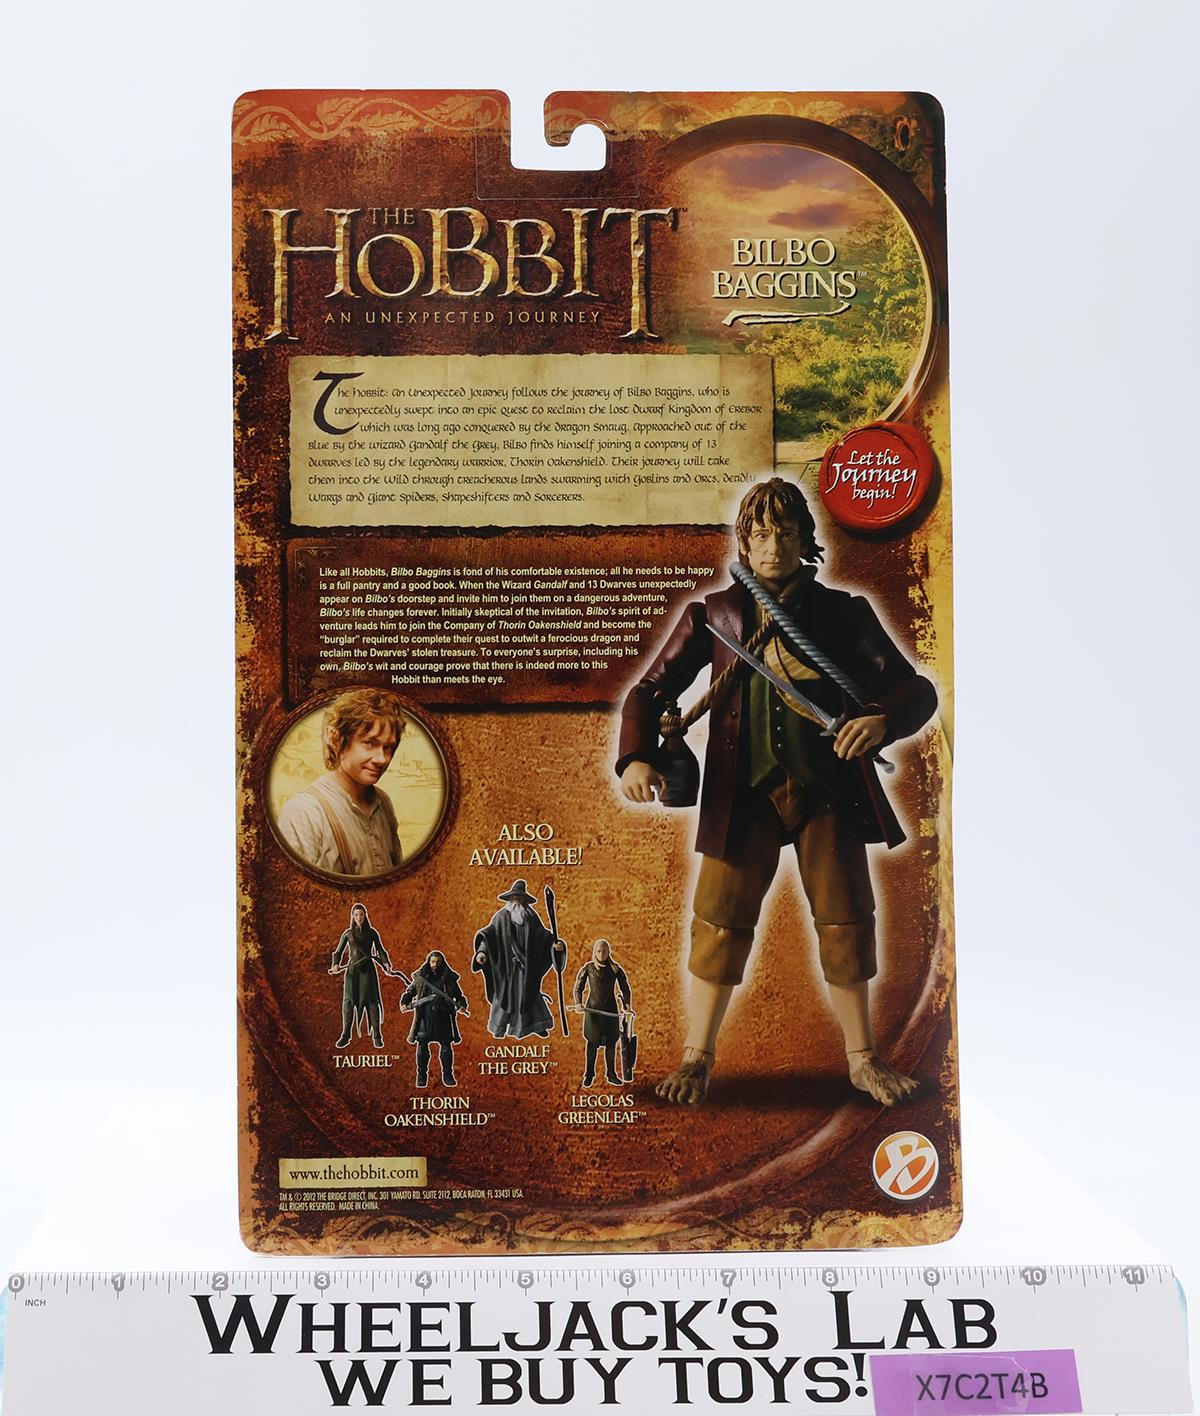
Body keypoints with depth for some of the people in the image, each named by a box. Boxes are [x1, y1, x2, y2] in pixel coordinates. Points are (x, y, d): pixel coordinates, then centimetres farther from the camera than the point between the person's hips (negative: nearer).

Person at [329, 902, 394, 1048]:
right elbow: (338, 952, 8)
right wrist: (335, 965, -11)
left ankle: (376, 1036, -4)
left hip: (368, 970, -1)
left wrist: (386, 964, -14)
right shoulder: (347, 934, 9)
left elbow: (380, 951, 3)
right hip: (352, 970, 1)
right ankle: (346, 1035, 1)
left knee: (371, 1001, -6)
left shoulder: (372, 933, 7)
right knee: (349, 1001, -4)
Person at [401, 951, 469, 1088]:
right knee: (422, 1045, 2)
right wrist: (404, 1003, -8)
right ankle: (421, 1076, 13)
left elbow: (458, 996, 10)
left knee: (446, 1045, 0)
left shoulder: (449, 978, 6)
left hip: (443, 1017, 0)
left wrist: (462, 1005, -9)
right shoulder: (420, 977, 6)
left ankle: (447, 1075, 13)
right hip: (424, 1016, 0)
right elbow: (409, 991, 11)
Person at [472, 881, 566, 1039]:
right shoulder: (502, 916, -4)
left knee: (529, 994, 5)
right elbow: (489, 933, -14)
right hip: (506, 962, -2)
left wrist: (555, 943, -15)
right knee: (505, 994, 3)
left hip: (526, 963, 2)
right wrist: (482, 950, -31)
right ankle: (499, 1027, 15)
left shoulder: (531, 917, 7)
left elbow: (543, 934, 4)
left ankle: (538, 1025, 13)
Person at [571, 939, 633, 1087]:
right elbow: (578, 988, 0)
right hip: (593, 1009, -2)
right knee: (592, 1043, -2)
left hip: (611, 1010, 2)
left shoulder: (615, 969, 2)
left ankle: (611, 1074, 21)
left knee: (611, 1043, 8)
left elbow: (625, 989, 8)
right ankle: (589, 1075, 8)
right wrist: (578, 1003, -17)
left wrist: (626, 1006, -7)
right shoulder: (588, 968, -1)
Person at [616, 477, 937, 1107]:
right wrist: (637, 757, -14)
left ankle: (862, 1059, 25)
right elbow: (650, 690, 5)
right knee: (721, 921, 0)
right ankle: (697, 1055, 17)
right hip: (746, 792, -1)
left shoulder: (844, 614, 4)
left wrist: (882, 720, -21)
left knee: (846, 922, 7)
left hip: (828, 790, 1)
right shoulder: (714, 614, 3)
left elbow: (916, 689, 2)